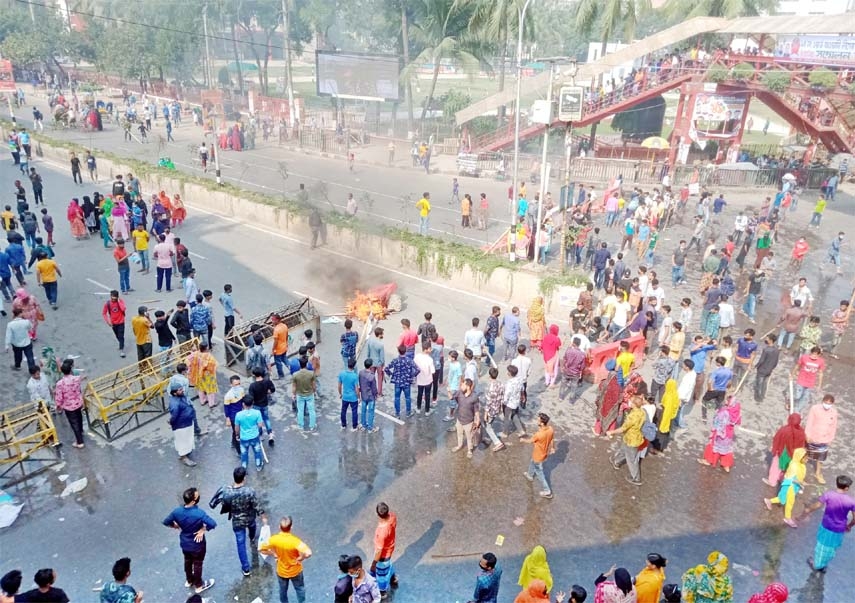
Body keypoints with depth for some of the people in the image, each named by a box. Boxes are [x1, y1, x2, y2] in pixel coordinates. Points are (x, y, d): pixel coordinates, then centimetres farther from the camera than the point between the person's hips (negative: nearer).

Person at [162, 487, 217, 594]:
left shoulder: (177, 511, -20)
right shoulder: (199, 513, -36)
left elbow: (166, 522, -5)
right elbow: (213, 524, -44)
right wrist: (203, 530, -26)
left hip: (184, 543, 5)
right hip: (197, 545, -5)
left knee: (188, 561, 29)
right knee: (197, 564, 19)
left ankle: (189, 581, 52)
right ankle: (198, 585, 40)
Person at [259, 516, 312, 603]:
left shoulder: (274, 539, -26)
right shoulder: (294, 540, -35)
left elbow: (260, 549, -12)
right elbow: (308, 553, -43)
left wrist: (273, 553, -2)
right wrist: (300, 558, -22)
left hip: (281, 571, 3)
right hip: (295, 571, -2)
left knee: (283, 590, 29)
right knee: (300, 589, 26)